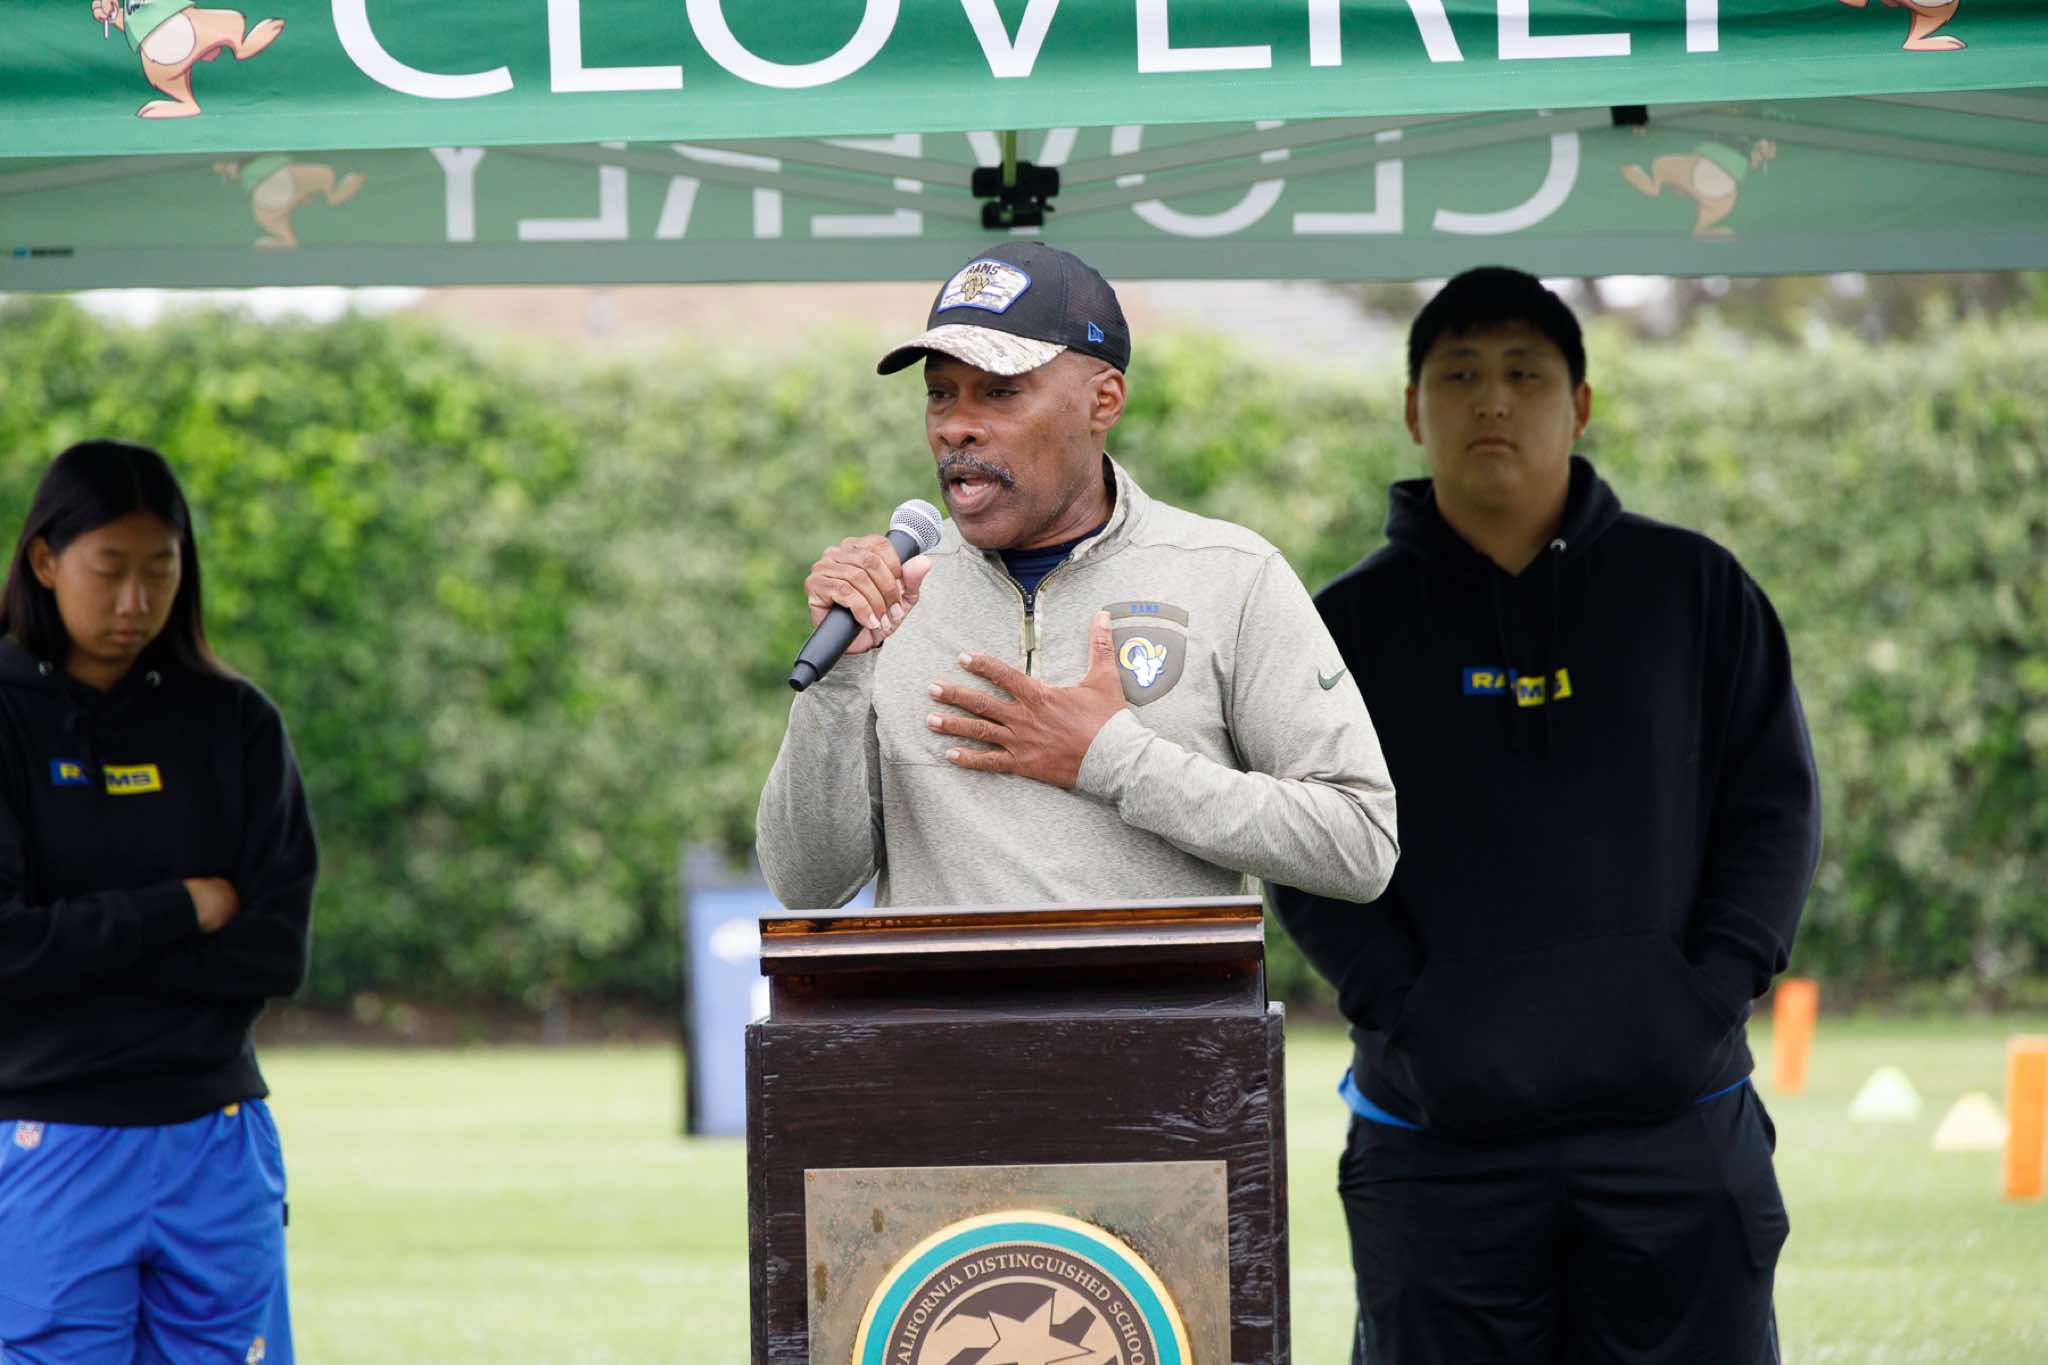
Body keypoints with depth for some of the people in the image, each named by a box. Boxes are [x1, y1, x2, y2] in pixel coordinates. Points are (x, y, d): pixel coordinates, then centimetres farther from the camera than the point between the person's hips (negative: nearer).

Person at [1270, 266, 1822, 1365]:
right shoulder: (1354, 623, 6)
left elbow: (1777, 803, 7)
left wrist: (1718, 986, -7)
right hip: (1438, 1134, 0)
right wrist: (1404, 1013, -10)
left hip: (1674, 1116, 0)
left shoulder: (1694, 590, 8)